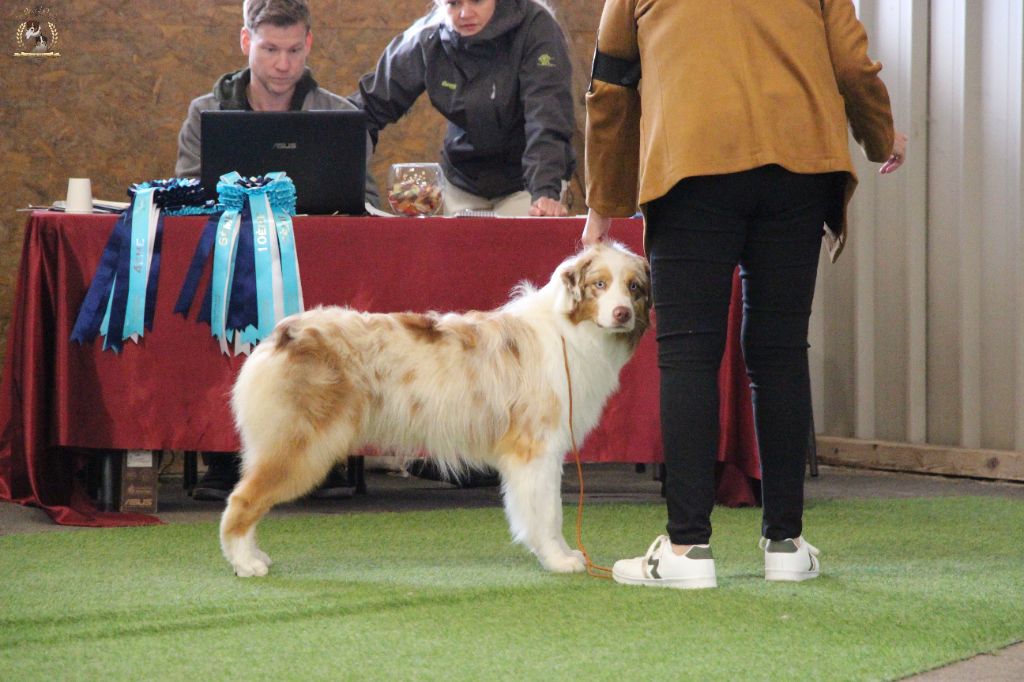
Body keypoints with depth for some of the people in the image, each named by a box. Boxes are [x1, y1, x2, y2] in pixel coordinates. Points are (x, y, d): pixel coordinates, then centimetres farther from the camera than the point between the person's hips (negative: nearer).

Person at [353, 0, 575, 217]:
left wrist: (545, 192, -41)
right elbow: (373, 104, -4)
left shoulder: (536, 26, -20)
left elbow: (547, 120, -29)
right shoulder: (426, 40, -11)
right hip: (464, 183, 3)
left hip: (526, 179, -3)